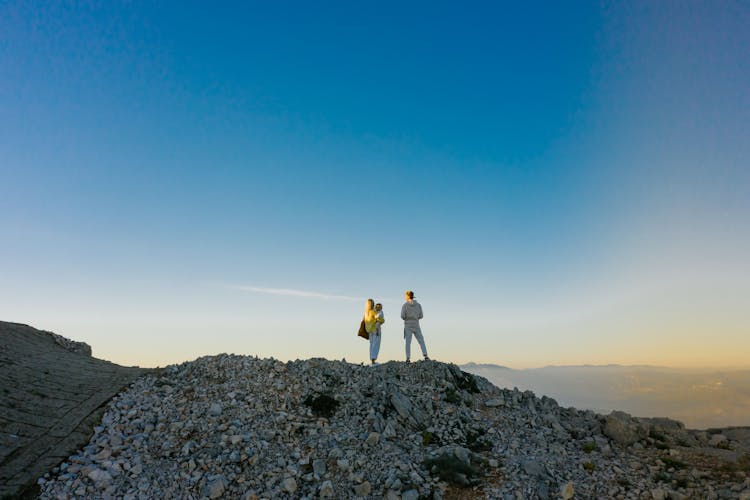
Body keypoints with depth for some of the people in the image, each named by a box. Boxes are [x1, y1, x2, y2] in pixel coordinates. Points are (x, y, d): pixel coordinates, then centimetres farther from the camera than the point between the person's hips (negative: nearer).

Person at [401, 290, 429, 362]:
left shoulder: (404, 305, -5)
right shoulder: (418, 305, 4)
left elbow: (402, 316, -9)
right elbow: (421, 316, 5)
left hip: (408, 326, -2)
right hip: (416, 325, 2)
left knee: (408, 342, 0)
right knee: (421, 341, 6)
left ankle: (408, 358, -7)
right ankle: (425, 356, -7)